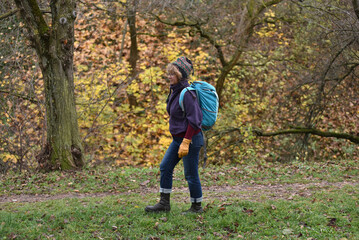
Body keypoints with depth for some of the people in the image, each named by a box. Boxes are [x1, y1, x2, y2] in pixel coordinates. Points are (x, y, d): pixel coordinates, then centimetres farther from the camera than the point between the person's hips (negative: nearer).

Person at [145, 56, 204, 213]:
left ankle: (197, 207, 15)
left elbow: (194, 120, -22)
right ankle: (164, 203, 16)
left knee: (190, 174, 0)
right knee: (165, 167, 8)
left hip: (190, 138, -10)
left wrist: (186, 142, -23)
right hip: (178, 138, 10)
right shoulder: (174, 91, 9)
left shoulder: (187, 93, -19)